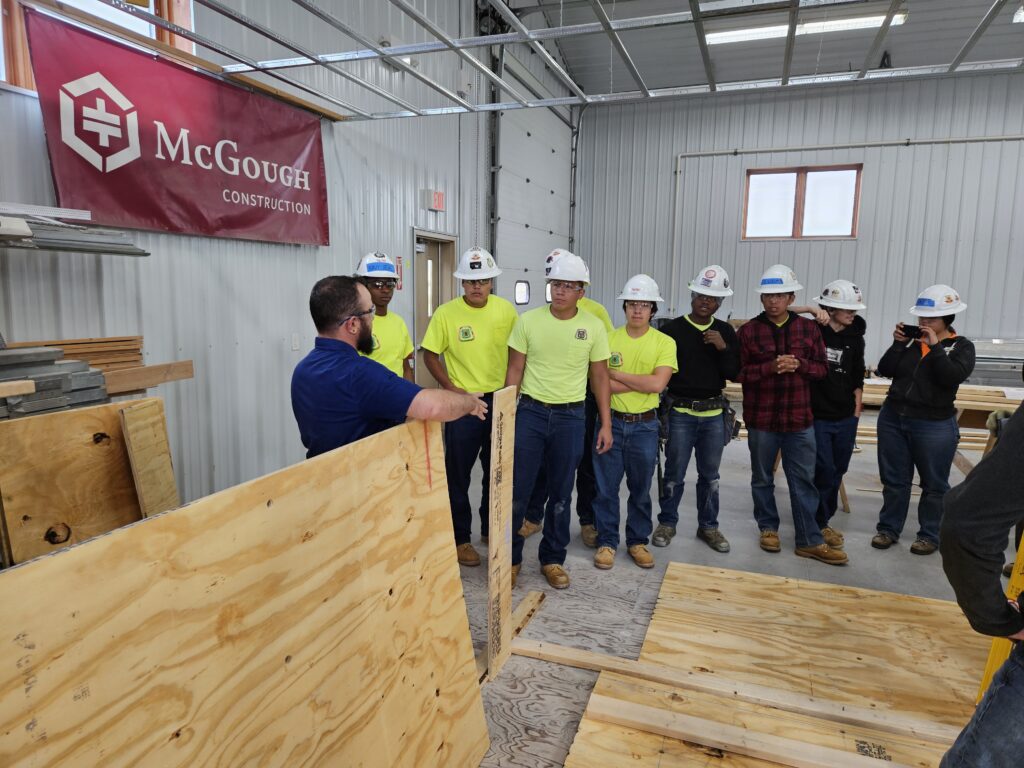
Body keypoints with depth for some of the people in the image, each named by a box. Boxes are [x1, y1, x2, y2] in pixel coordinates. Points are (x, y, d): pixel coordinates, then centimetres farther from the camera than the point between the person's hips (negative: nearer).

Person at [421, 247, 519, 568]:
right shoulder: (446, 313, -10)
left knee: (498, 471, 16)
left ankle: (492, 529, 35)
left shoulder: (506, 310, -2)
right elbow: (430, 355, -2)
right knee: (458, 474, 5)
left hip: (500, 400, 3)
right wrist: (450, 388, -11)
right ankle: (460, 538, 21)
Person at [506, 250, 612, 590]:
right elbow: (514, 371, 1)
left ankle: (552, 559, 27)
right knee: (517, 489, 2)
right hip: (530, 412, 0)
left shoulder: (593, 326, -1)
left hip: (570, 416, 1)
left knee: (561, 494, 11)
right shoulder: (528, 321, -2)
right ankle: (510, 556, 20)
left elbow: (600, 377, 5)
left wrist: (606, 424, 2)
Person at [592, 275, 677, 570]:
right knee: (606, 487, 7)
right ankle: (607, 542, 22)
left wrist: (617, 374, -12)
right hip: (611, 422, 0)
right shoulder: (608, 339, -2)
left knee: (640, 488, 13)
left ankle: (638, 541, 30)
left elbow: (658, 384, -17)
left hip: (644, 425, 0)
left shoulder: (664, 343, -3)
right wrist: (642, 383, -15)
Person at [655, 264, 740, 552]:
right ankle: (667, 523, 22)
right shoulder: (672, 329, -5)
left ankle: (708, 526, 28)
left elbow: (735, 373, 2)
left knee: (710, 475, 14)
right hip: (680, 413, -3)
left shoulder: (725, 332, 5)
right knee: (674, 474, 6)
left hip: (714, 414, 3)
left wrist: (723, 348, -14)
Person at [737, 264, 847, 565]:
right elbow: (739, 373, -6)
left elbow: (821, 368, 5)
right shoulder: (748, 331, -3)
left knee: (803, 481, 7)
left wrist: (799, 364, -16)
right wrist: (770, 367, -22)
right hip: (761, 419, -1)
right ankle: (768, 528, 30)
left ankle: (810, 541, 16)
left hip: (799, 419, 1)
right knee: (762, 478, 13)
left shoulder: (808, 328, 3)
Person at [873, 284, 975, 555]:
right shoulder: (910, 339, 5)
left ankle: (930, 535, 23)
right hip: (893, 418, 3)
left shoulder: (962, 346, -2)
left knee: (934, 484, 9)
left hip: (934, 426, -3)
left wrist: (935, 346, -18)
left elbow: (953, 377, -19)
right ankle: (888, 528, 24)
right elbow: (885, 370, -2)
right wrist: (898, 344, -10)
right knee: (894, 479, 12)